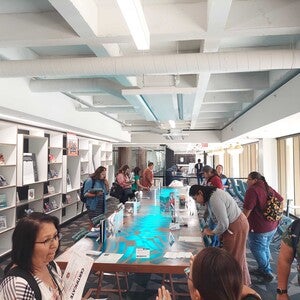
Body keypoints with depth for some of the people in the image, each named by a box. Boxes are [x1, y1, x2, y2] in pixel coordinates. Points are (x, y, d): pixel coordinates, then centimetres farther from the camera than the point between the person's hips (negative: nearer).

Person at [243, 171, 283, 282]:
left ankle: (267, 272, 18)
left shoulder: (252, 190, -22)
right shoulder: (269, 188, 6)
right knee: (265, 247, 23)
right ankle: (263, 269, 36)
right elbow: (281, 200, 15)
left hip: (259, 228, -9)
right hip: (272, 226, 9)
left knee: (257, 249, 10)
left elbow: (247, 209, -25)